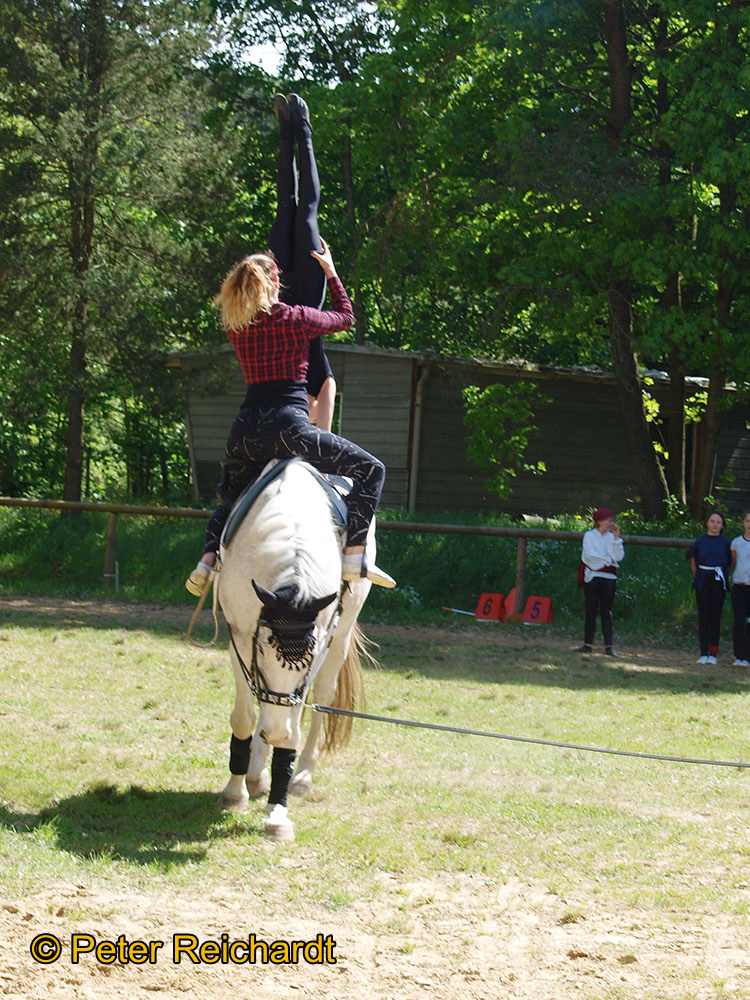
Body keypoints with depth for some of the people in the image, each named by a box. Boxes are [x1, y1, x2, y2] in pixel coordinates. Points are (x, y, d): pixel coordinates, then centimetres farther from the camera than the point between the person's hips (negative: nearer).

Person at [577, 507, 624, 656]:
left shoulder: (612, 537, 12)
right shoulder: (589, 535, 4)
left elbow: (619, 557, 0)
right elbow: (589, 554, -9)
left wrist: (616, 537, -4)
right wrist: (608, 560, -6)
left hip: (609, 578, 2)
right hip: (593, 575, -2)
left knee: (606, 611, -1)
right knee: (591, 610, -1)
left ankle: (608, 645, -3)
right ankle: (588, 644, 3)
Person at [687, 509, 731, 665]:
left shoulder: (726, 543, 6)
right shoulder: (700, 542, 7)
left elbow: (729, 564, 11)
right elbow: (693, 562, 15)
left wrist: (723, 578, 4)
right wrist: (698, 577, 8)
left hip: (718, 583, 0)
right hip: (702, 582, 0)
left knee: (715, 617, -1)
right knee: (703, 617, -2)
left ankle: (713, 653, 2)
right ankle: (703, 653, 0)